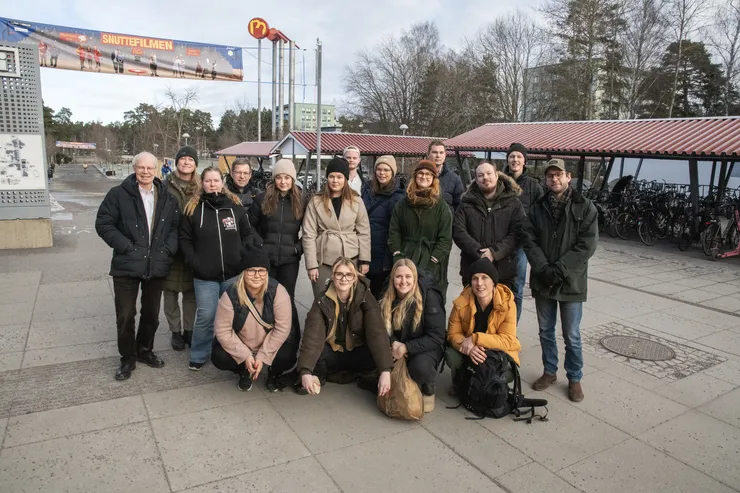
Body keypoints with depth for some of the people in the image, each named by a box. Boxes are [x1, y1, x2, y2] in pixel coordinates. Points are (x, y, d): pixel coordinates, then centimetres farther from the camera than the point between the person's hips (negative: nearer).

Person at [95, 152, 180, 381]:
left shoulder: (167, 198, 7)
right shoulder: (118, 194, -5)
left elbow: (176, 226, 9)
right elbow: (103, 224, -6)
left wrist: (168, 248, -5)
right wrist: (126, 247, -13)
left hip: (157, 266, 3)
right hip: (127, 266, -3)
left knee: (151, 313, 15)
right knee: (125, 315, 4)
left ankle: (145, 350, 36)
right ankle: (128, 358, 23)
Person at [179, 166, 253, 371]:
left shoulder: (235, 205, 3)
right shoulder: (193, 208, -1)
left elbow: (247, 234, 9)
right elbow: (184, 239, 2)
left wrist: (243, 258, -1)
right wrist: (194, 262, -8)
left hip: (233, 273, 2)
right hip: (205, 275, -2)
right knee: (205, 316, 1)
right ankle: (198, 356, 21)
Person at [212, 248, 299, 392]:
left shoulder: (277, 291, -24)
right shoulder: (231, 295, -21)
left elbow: (282, 328, -21)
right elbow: (223, 331, -16)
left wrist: (262, 357, -21)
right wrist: (245, 356, -18)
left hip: (271, 345, -1)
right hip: (241, 345, 2)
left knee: (287, 358, -28)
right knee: (219, 358, -21)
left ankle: (273, 374, 10)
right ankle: (244, 372, 13)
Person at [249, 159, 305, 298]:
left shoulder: (301, 201, 3)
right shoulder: (262, 199, -1)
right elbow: (250, 225, 4)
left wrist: (299, 247, -4)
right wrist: (260, 244, -6)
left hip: (290, 259, 1)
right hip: (265, 257, 0)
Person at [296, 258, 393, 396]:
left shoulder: (365, 298, -16)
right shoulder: (322, 301, -15)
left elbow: (377, 332, -28)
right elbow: (313, 335, -28)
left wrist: (385, 371, -40)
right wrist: (306, 371, -43)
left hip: (356, 353, 0)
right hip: (332, 352, 0)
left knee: (375, 356, -31)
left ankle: (333, 373, -3)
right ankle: (321, 374, 3)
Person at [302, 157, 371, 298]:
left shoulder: (356, 201, 1)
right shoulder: (316, 201, -2)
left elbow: (364, 232, 4)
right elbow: (309, 235, -3)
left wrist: (364, 260, 0)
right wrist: (311, 264, -7)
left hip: (350, 259, 1)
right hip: (323, 261, -1)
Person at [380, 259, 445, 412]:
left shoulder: (429, 297, -21)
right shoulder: (388, 298, -6)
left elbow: (436, 338, -22)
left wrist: (406, 347, -29)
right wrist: (394, 344, -21)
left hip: (427, 347, -5)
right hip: (398, 346, 5)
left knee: (420, 366, -37)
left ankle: (428, 392, 0)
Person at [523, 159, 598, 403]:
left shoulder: (584, 207, -4)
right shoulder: (537, 208, 6)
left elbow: (587, 244, -11)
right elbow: (529, 240, -1)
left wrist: (559, 269, -18)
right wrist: (543, 269, -15)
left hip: (571, 281, -3)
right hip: (542, 280, 3)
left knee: (571, 336, 6)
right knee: (545, 331, 15)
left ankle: (574, 378, 24)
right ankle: (549, 371, 31)